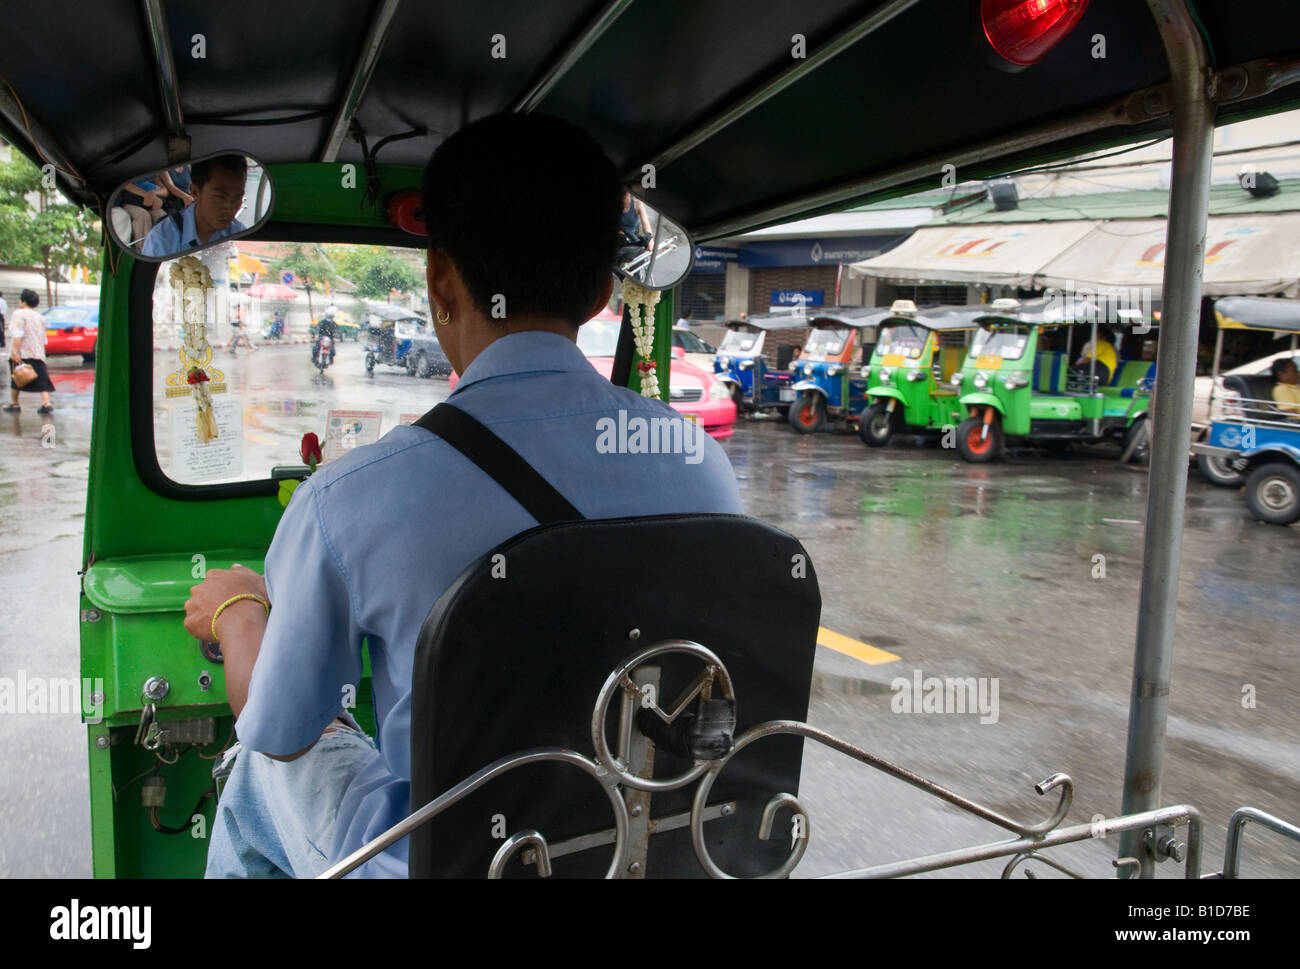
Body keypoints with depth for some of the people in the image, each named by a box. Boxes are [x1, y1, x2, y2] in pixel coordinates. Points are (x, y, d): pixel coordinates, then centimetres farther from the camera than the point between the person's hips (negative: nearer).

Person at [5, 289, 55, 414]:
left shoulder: (19, 314, -6)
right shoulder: (40, 317, 17)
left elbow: (18, 334, -18)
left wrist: (15, 351, -22)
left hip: (22, 354, -5)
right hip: (38, 353, 5)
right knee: (41, 379, -2)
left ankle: (14, 404, 15)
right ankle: (47, 404, -14)